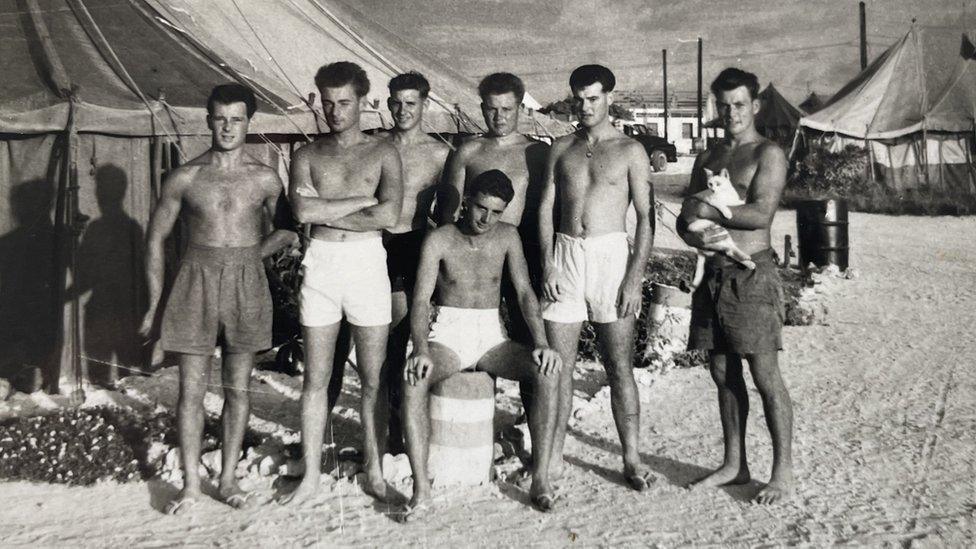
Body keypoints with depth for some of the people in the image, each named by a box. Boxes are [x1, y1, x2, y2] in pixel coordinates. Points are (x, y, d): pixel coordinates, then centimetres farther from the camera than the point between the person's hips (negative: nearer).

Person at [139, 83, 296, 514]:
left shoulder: (265, 179, 1)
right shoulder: (185, 178, 0)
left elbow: (286, 231, 13)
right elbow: (156, 238, 5)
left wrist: (244, 257, 1)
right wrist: (154, 303, 3)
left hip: (246, 285, 1)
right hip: (196, 284, 0)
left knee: (238, 389, 7)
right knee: (192, 389, 2)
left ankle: (228, 480, 20)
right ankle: (191, 484, 15)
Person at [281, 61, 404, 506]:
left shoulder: (382, 153, 5)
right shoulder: (307, 156, 10)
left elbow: (389, 215, -11)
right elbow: (302, 211, -8)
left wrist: (325, 212, -8)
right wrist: (361, 201, -8)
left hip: (368, 263, -1)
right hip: (320, 265, 2)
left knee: (373, 377, 4)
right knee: (316, 377, 6)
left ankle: (374, 472, 17)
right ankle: (310, 476, 16)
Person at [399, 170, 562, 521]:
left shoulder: (507, 236, 4)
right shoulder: (439, 240, -5)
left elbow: (525, 292, -1)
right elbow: (421, 301, -12)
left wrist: (541, 342, -18)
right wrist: (421, 350, -31)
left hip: (492, 336, 2)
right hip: (447, 334, -2)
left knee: (548, 371, -26)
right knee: (413, 379, -35)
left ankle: (540, 479, -22)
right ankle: (421, 489, -32)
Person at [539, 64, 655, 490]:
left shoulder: (630, 151, 3)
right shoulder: (562, 149, 13)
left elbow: (645, 218, -1)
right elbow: (546, 208, 9)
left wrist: (635, 277, -10)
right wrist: (548, 263, -4)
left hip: (611, 255, -3)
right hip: (565, 257, 3)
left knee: (620, 366, 0)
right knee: (558, 363, 4)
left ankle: (631, 459, 8)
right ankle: (553, 455, 15)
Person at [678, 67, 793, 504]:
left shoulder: (767, 154, -4)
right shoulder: (706, 159, 17)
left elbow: (762, 213, -18)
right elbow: (684, 220, 13)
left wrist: (706, 212, -12)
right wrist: (696, 234, -9)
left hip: (752, 275, -7)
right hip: (714, 273, 7)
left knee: (765, 375, -3)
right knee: (724, 374, 11)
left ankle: (783, 471, 8)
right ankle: (734, 464, 23)